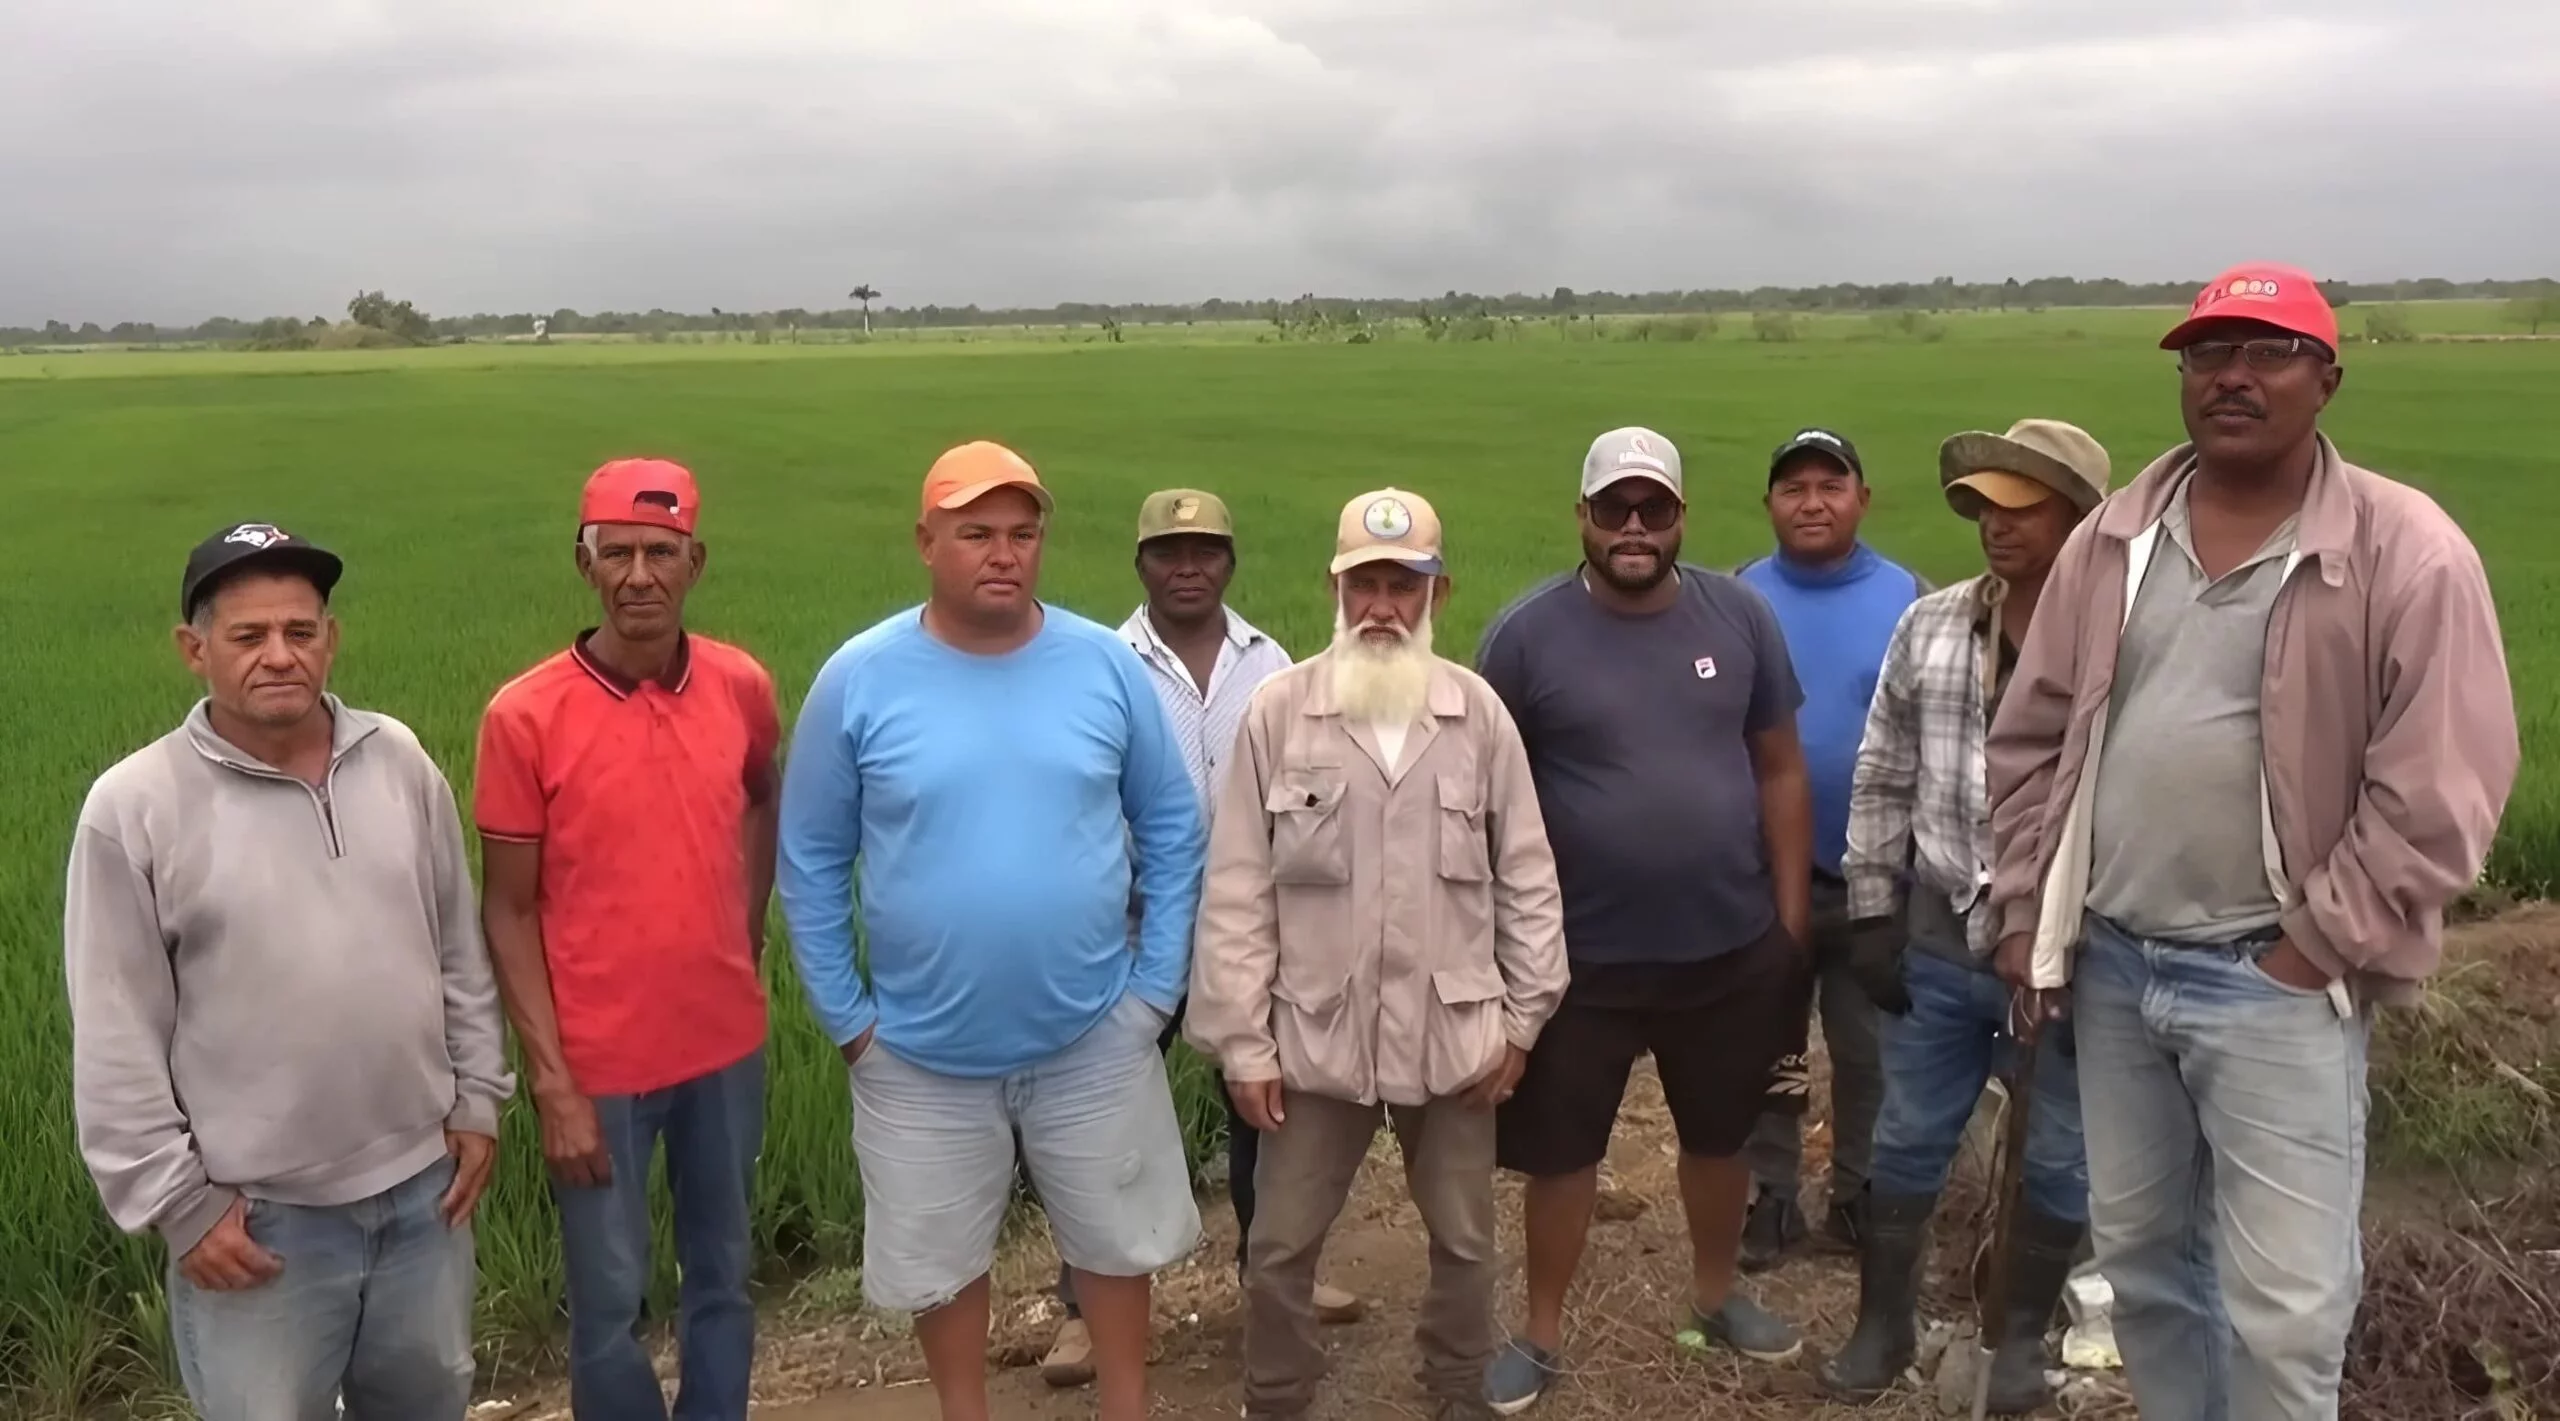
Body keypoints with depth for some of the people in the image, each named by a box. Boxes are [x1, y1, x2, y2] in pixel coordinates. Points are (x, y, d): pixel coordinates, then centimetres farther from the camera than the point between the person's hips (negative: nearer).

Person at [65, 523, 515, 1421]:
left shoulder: (399, 760, -1)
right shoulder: (134, 807, -11)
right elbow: (117, 1041, -8)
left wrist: (478, 1097, 6)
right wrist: (176, 1201, -8)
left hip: (421, 1181, 4)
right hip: (257, 1211, -3)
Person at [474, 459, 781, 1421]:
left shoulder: (742, 688, -5)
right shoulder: (524, 717, -14)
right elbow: (507, 913, -10)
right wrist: (550, 1083, -13)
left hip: (725, 1045, 3)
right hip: (597, 1063, -3)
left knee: (722, 1277, 19)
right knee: (610, 1303, 9)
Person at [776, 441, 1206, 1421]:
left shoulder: (1105, 664, -7)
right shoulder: (857, 681, -11)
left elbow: (1172, 829, 2)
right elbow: (810, 862, -3)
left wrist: (1157, 981, 0)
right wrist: (845, 1016, -3)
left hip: (1095, 1037, 1)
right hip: (923, 1052, -1)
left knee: (1116, 1239, 18)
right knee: (941, 1259, 17)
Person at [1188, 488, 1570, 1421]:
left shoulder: (1478, 713, -4)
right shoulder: (1279, 710, -8)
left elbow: (1526, 878, 3)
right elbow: (1237, 893, -6)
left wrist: (1522, 1017, 1)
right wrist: (1243, 1044, -7)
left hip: (1453, 1035, 1)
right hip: (1315, 1036, -1)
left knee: (1464, 1241, 18)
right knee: (1280, 1249, 11)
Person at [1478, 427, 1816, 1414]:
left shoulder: (1740, 616, -3)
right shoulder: (1527, 634, -10)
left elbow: (1780, 771, 3)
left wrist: (1791, 914, 3)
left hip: (1731, 947, 3)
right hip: (1581, 954, -2)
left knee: (1719, 1137, 21)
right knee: (1560, 1151, 11)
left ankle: (1715, 1298, 45)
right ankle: (1542, 1334, 30)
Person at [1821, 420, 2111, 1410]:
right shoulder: (1929, 625, 0)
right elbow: (1882, 779, 6)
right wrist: (1871, 915, 4)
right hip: (1940, 941, 3)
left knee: (2058, 1159, 15)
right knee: (1908, 1143, 14)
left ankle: (2023, 1336, 37)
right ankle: (1883, 1324, 33)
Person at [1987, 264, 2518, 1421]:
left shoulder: (2407, 555, -11)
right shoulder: (2113, 540, 5)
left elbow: (2437, 793, -12)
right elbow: (2032, 736, 10)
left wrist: (2315, 952, -12)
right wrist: (2026, 910, 7)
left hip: (2276, 984, -5)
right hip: (2112, 965, 5)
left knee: (2283, 1309, 0)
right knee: (2139, 1257, 18)